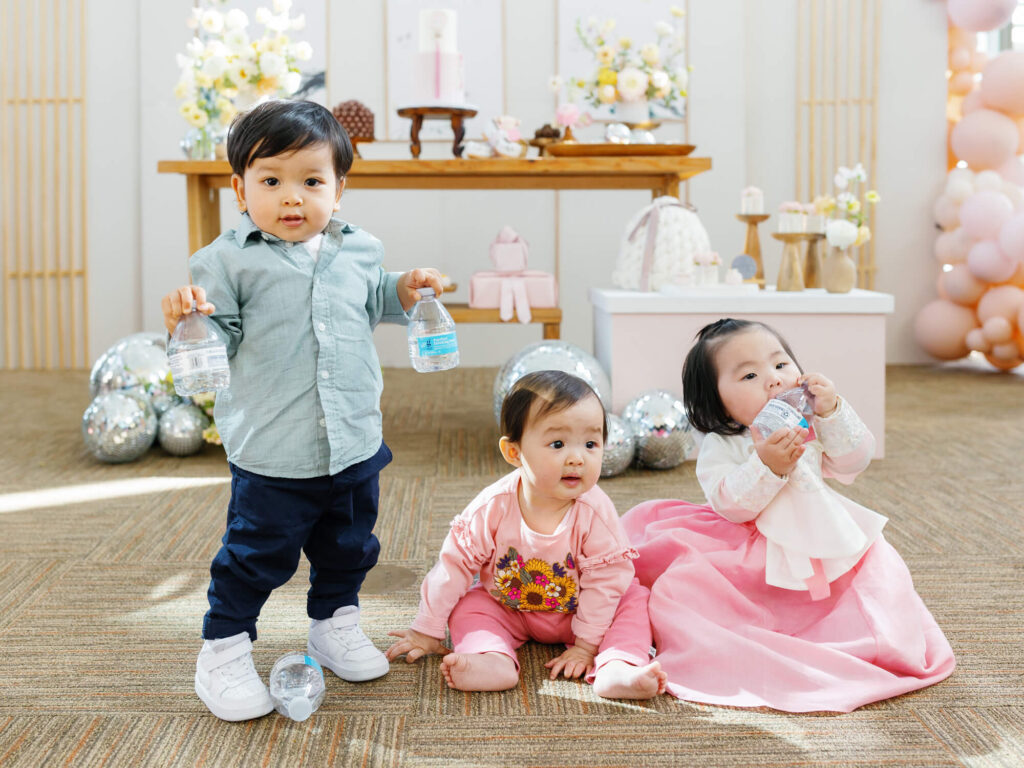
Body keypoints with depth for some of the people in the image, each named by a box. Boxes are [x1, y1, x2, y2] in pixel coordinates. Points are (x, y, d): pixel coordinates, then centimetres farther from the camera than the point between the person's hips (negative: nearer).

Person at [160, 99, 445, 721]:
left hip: (356, 444, 5)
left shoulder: (358, 250, 4)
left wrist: (406, 290, 5)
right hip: (272, 453, -5)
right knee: (257, 555, 5)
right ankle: (225, 649, 24)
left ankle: (336, 625, 44)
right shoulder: (232, 260, -10)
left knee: (348, 547, 21)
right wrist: (187, 312, -28)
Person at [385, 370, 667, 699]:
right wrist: (427, 630, -10)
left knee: (634, 600, -19)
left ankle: (616, 670, -37)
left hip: (576, 613, -1)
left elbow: (605, 577, -19)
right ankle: (496, 661, -39)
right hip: (508, 610, 1)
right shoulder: (494, 506, -24)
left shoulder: (595, 511, -27)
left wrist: (585, 645, -18)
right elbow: (456, 562, -15)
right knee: (469, 604, -18)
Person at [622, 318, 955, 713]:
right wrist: (766, 466, -31)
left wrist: (832, 412, -14)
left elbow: (853, 461, -2)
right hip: (746, 558, -4)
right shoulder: (719, 446, -9)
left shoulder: (813, 428, 6)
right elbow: (731, 505, -19)